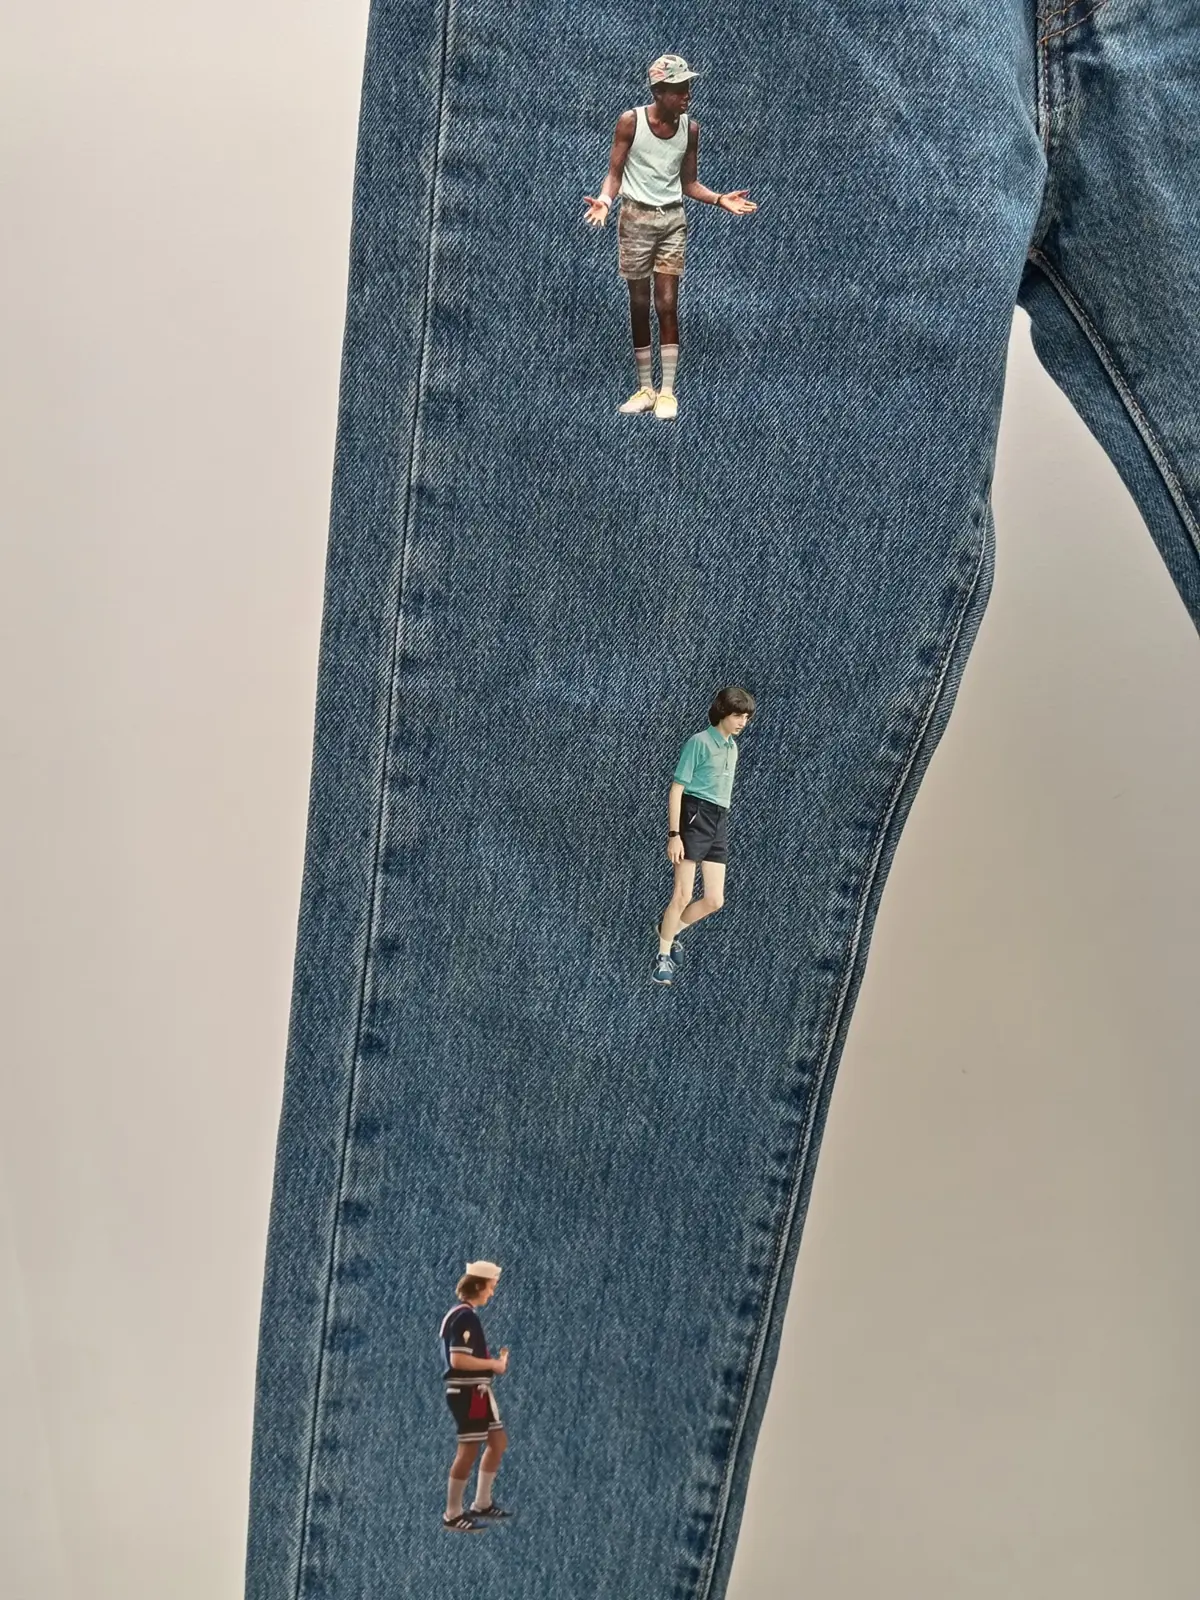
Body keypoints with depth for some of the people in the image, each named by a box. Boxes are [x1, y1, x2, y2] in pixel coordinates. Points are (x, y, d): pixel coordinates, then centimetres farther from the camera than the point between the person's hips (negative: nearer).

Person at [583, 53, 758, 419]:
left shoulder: (690, 128, 0)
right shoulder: (630, 121, -9)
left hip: (673, 220, 2)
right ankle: (645, 388, 12)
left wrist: (720, 199, -8)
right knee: (639, 305, 4)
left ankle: (667, 390, 2)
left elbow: (688, 183, 7)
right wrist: (604, 200, -25)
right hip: (636, 218, -2)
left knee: (667, 304, -3)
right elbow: (615, 172, -5)